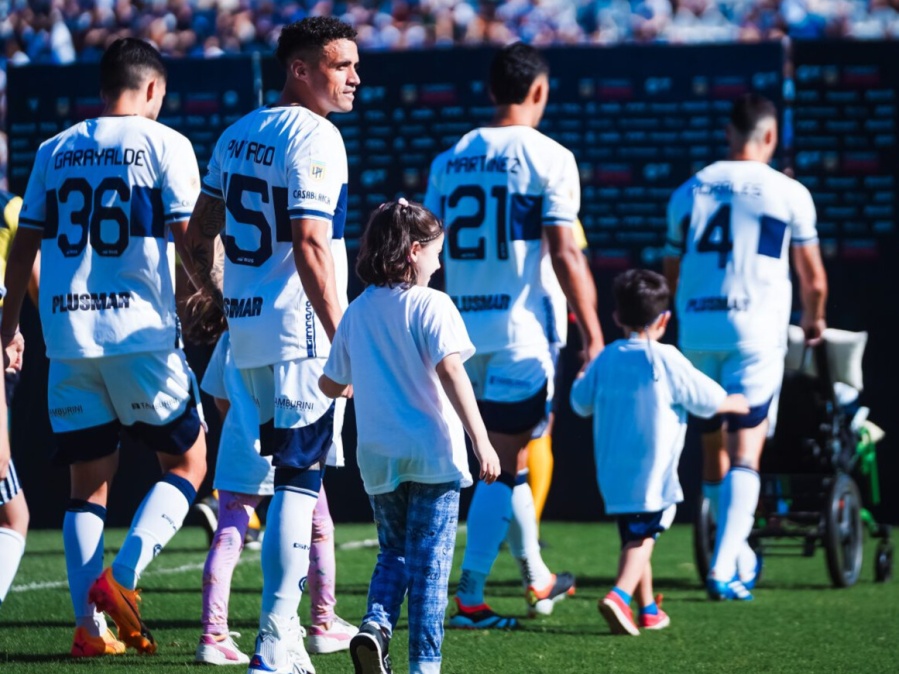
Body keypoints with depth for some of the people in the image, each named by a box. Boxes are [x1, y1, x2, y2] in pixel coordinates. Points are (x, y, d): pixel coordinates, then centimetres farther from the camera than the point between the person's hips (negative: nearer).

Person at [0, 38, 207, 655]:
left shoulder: (55, 151, 12)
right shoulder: (165, 144, -1)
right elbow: (190, 240, -6)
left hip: (67, 334, 4)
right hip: (142, 332, -4)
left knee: (89, 479, 10)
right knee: (188, 461, 9)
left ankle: (90, 627, 2)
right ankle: (121, 578, -10)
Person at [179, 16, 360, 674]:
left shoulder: (238, 135, 14)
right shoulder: (314, 138, -13)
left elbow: (197, 239, 18)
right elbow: (310, 250, -20)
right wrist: (346, 344, -19)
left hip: (249, 334, 9)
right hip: (301, 332, -9)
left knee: (296, 475, 18)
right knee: (298, 483, -7)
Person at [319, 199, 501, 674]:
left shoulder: (357, 313, 8)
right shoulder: (431, 305, -9)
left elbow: (331, 385, 16)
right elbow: (451, 372, -20)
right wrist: (481, 441, -22)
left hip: (378, 457, 5)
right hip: (433, 454, -5)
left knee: (393, 552, 18)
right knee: (429, 562, 2)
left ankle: (376, 625, -7)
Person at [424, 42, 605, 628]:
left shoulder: (449, 159, 10)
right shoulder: (549, 158, -7)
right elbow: (565, 255, -13)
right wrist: (594, 334, -7)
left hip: (461, 329, 6)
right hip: (520, 329, -6)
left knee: (507, 458, 20)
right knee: (504, 466, -2)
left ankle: (538, 576, 31)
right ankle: (469, 598, -5)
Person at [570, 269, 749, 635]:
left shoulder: (606, 359, 5)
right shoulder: (666, 361, -9)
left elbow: (581, 403, 18)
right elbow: (712, 401, -2)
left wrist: (581, 376, 38)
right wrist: (740, 404, 19)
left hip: (613, 474, 6)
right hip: (653, 475, -6)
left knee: (634, 537, 16)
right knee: (641, 537, -8)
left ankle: (648, 610, 26)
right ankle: (620, 596, -29)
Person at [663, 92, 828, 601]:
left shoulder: (690, 191, 11)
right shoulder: (789, 194, 1)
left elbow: (671, 277, 18)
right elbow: (814, 281, 7)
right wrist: (814, 320, 29)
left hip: (696, 330, 4)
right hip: (756, 330, -4)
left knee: (714, 450, 16)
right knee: (745, 453, -6)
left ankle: (741, 557, 26)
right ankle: (724, 567, -19)